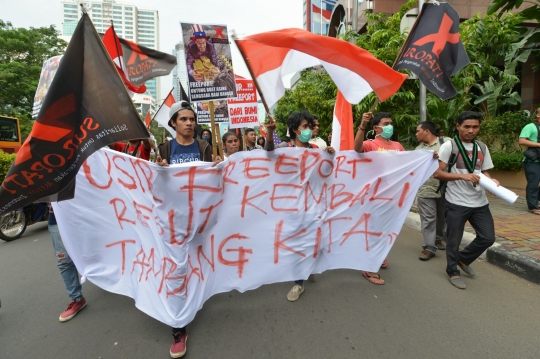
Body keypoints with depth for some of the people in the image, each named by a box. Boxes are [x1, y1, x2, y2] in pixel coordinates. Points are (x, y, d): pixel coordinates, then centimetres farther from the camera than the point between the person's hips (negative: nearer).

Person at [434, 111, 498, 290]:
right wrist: (462, 176, -23)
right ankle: (453, 271, 29)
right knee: (454, 240, 7)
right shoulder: (449, 146, -8)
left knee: (488, 237, 9)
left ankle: (463, 259, 35)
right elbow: (437, 173, -13)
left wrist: (492, 181, -5)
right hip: (456, 203, -5)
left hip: (480, 202, 6)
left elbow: (484, 172, 16)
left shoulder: (482, 147, 10)